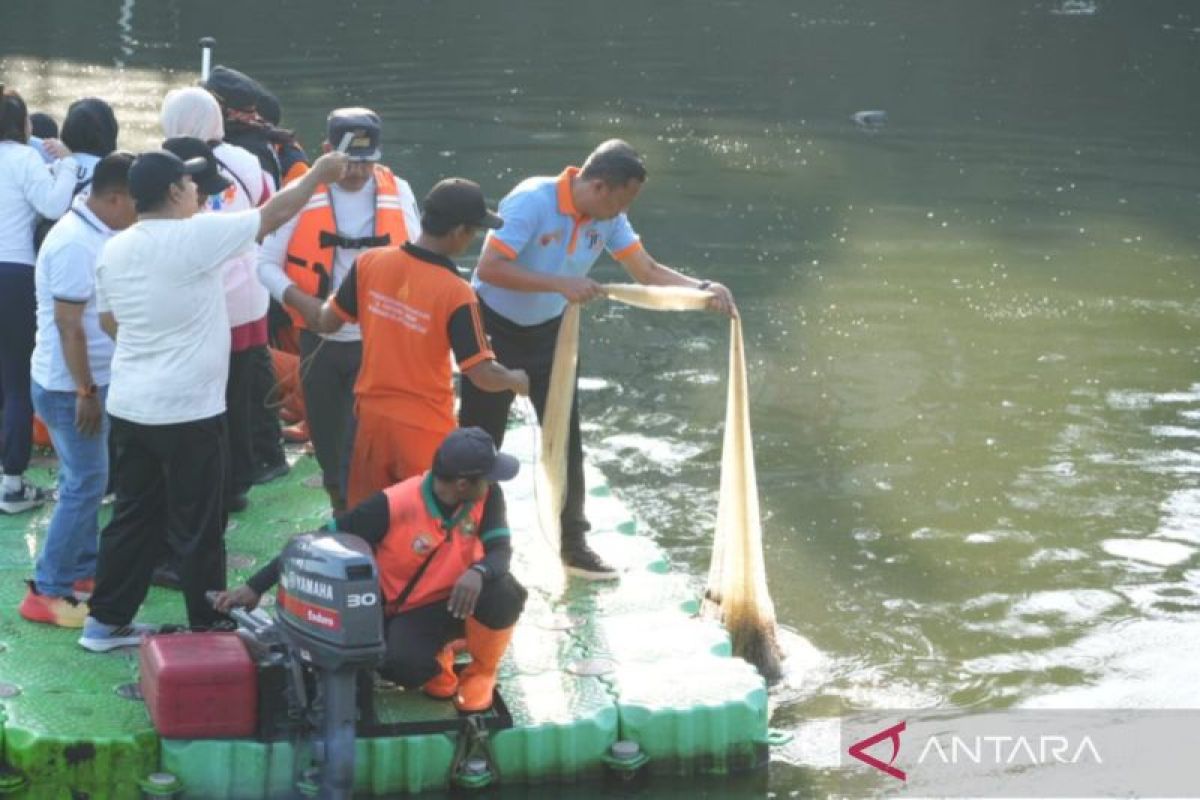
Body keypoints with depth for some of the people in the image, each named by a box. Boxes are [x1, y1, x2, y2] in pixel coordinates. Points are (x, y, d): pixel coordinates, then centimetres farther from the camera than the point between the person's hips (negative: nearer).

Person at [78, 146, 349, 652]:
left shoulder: (114, 250, 5)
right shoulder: (195, 236, -16)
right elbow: (272, 215, -11)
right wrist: (320, 173, 2)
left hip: (129, 405, 7)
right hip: (187, 409, -7)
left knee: (134, 515, 17)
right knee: (197, 527, 3)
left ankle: (107, 620, 22)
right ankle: (208, 629, 12)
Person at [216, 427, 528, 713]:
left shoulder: (487, 496, -17)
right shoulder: (394, 506, -26)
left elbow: (501, 549, -20)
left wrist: (478, 572, -47)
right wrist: (256, 586, -25)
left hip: (460, 599, 2)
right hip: (410, 612, -2)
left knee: (504, 591, -32)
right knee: (400, 666, -35)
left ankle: (482, 671, -1)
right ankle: (436, 659, 6)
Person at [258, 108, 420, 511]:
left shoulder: (399, 193, -3)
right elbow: (267, 263, -5)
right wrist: (304, 303, -21)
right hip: (321, 340, 1)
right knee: (327, 433, 14)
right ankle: (342, 509, 34)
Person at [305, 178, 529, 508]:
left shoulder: (369, 263, -8)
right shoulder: (455, 293, -21)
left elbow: (327, 323, 4)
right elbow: (483, 376, -20)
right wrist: (516, 380, 1)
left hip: (371, 415, 5)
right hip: (424, 428, -4)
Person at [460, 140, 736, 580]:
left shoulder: (608, 219, -9)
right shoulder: (532, 201, -28)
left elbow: (648, 270, -4)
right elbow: (488, 268, -33)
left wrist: (704, 288, -21)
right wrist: (561, 284, -38)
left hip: (549, 333, 6)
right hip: (496, 329, -6)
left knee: (566, 442, 8)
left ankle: (574, 545, 20)